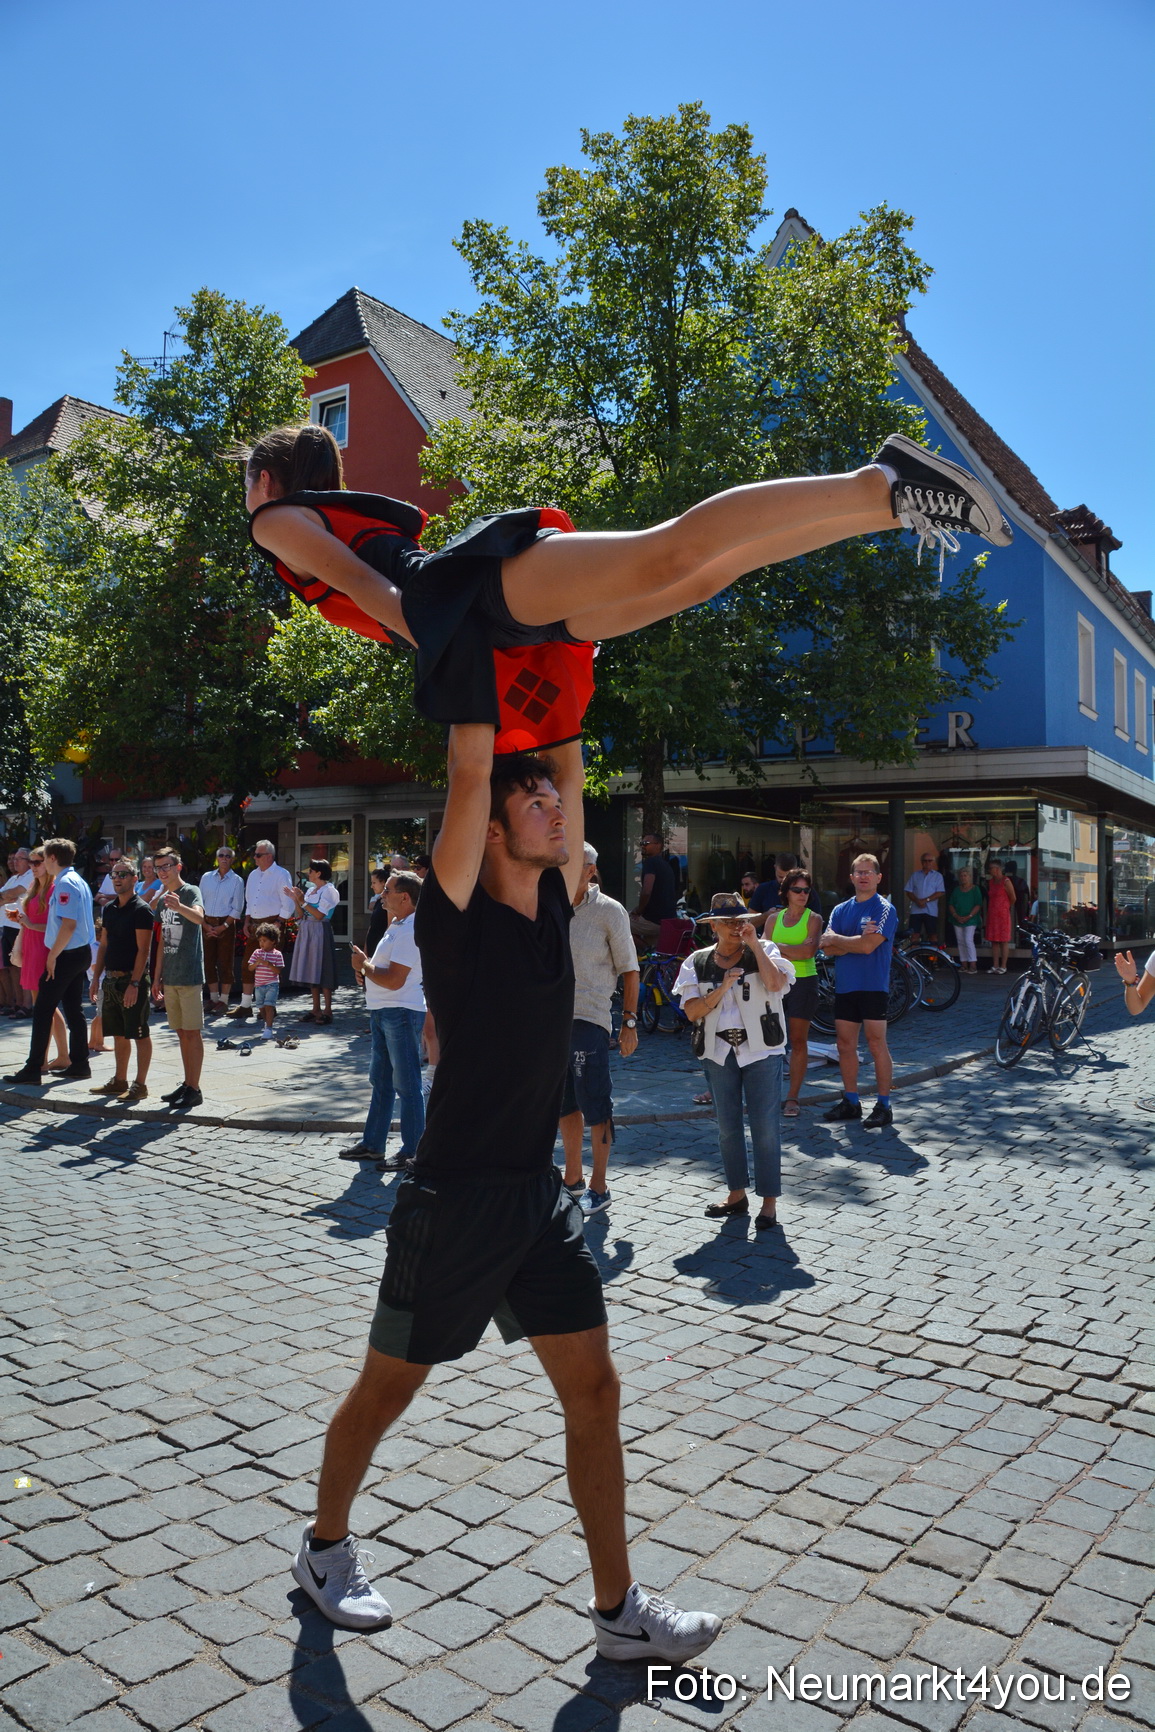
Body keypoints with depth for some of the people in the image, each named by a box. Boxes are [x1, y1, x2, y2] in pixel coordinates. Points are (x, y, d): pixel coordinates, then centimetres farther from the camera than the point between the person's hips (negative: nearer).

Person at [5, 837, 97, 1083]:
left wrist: (52, 955, -17)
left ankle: (32, 1070, 0)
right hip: (80, 953, 9)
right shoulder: (79, 881, 13)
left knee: (42, 1010, -3)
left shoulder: (65, 884, -17)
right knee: (74, 1010, 13)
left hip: (66, 955, -9)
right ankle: (79, 1065, 17)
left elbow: (68, 925, -24)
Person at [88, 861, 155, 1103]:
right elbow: (104, 945, 18)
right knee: (119, 1034, 14)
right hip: (111, 978, 8)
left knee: (139, 1034, -1)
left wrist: (134, 983, -20)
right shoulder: (109, 908, 13)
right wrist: (96, 978, 13)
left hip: (132, 978, -7)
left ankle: (140, 1085, 4)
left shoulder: (141, 909, -11)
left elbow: (143, 949, -15)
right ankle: (119, 1081, 23)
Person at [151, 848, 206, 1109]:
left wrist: (179, 907, -51)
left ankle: (194, 1089, 0)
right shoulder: (163, 900, 15)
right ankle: (187, 1085, 20)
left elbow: (200, 917, -30)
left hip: (189, 975, -7)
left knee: (192, 1032, -4)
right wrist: (157, 977, 17)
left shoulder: (191, 892, -8)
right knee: (181, 1032, 12)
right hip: (169, 977, 7)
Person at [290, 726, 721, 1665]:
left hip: (542, 1193, 7)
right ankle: (326, 1548, 39)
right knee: (387, 1389, 13)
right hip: (456, 1200, -6)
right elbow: (472, 769, -22)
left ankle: (618, 1610, 23)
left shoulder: (555, 902, 3)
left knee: (594, 1390, 8)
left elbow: (569, 769, 5)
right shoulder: (458, 913, -15)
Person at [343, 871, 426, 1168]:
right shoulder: (396, 925, 14)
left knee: (406, 1085, -2)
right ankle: (373, 1144, 27)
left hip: (401, 1014, -11)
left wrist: (364, 965, -10)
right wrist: (366, 966, 3)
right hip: (382, 1012, 11)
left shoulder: (410, 931, -18)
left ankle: (412, 1152, 6)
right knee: (380, 1081, 17)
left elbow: (394, 980, -24)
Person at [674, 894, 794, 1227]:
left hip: (761, 1050, -3)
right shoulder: (698, 962, 4)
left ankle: (769, 1201, 6)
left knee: (764, 1127, -3)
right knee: (727, 1127, 11)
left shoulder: (764, 951, 1)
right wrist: (723, 988, -17)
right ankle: (737, 1194, 25)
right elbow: (692, 1012, -5)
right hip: (719, 1052, 3)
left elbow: (776, 983, -20)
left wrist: (754, 944, -16)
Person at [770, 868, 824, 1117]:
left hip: (803, 982, -3)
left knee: (798, 1041, 1)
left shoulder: (813, 919, 0)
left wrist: (779, 947, -10)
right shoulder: (774, 918, 10)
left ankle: (792, 1097, 7)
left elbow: (809, 951, -15)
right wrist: (796, 951, -11)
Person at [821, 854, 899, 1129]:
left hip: (873, 986, -6)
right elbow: (827, 948, 0)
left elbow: (868, 946, -18)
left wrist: (835, 939, -5)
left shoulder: (884, 909, -6)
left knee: (877, 1045, -4)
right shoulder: (840, 910, 12)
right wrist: (855, 940, -16)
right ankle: (850, 1102, 20)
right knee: (845, 1045, 9)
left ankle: (884, 1105, 5)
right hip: (844, 986, 6)